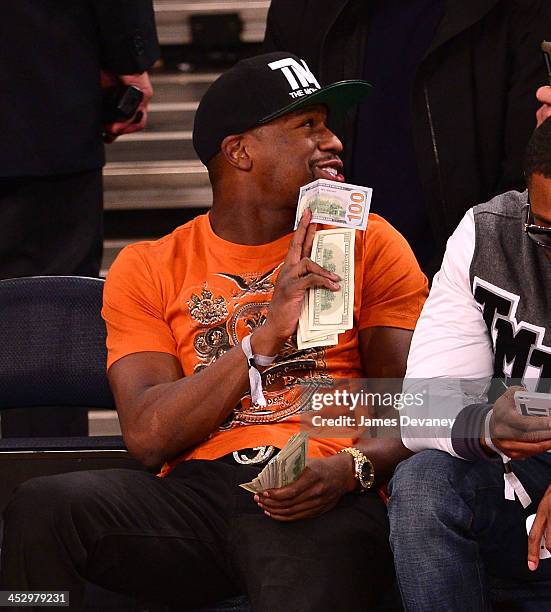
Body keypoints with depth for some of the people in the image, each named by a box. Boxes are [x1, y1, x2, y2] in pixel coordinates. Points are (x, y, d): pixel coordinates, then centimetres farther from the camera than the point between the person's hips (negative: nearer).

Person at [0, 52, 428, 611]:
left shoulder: (367, 244, 16)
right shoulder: (148, 269, 15)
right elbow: (148, 437, 0)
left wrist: (348, 469, -16)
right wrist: (265, 338, -10)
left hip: (322, 500, -2)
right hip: (195, 491, 2)